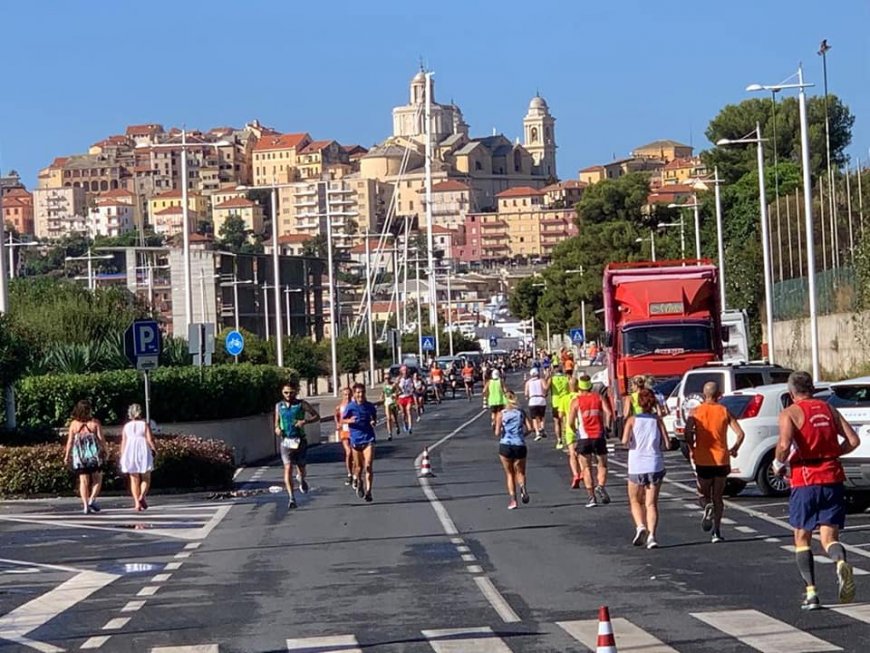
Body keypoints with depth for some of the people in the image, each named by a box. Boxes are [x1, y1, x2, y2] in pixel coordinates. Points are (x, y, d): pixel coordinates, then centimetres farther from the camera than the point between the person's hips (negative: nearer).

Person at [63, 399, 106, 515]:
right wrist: (104, 450, 4)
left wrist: (67, 455, 5)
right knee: (97, 479, 10)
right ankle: (92, 500, -8)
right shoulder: (95, 422, -4)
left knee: (83, 481, 6)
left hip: (79, 454, 2)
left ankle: (85, 505, 0)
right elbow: (101, 438, -7)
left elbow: (70, 441, 0)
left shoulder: (74, 424, 1)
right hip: (93, 453, -2)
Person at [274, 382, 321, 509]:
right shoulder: (279, 406, 7)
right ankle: (291, 497, -17)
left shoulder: (301, 404, -1)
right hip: (286, 440, 1)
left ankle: (302, 480, 49)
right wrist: (277, 428, -4)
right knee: (288, 468, -13)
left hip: (300, 440, -1)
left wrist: (305, 421, -16)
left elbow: (317, 417, 1)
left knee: (301, 466, 11)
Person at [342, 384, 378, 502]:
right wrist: (349, 421, -16)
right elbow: (342, 420, 5)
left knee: (368, 466, -13)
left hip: (368, 439, 0)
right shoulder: (350, 407, -4)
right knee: (359, 466, 11)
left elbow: (374, 417, 17)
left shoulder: (370, 406, 1)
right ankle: (360, 483, 42)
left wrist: (374, 422, -5)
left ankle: (368, 491, -12)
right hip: (355, 440, 0)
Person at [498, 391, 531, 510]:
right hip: (520, 445, 1)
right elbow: (529, 428, -3)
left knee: (509, 474, 12)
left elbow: (497, 432, -7)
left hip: (505, 445, -1)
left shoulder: (502, 413, 0)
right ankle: (522, 486, -20)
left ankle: (513, 500, 1)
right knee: (520, 472, 14)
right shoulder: (521, 412, 6)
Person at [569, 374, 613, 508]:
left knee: (586, 468, 6)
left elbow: (571, 422, -7)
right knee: (602, 465, 14)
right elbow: (608, 413, -9)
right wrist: (605, 426, 5)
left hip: (584, 438, -1)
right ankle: (601, 487, -11)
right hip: (599, 436, 1)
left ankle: (591, 496, -1)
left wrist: (575, 429, 13)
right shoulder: (598, 398, 5)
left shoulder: (576, 401, 1)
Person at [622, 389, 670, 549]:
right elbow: (666, 444, -6)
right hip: (655, 465, 1)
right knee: (651, 503, 5)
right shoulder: (657, 420, 1)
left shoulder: (632, 420, -2)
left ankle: (640, 526, -8)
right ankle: (651, 535, -11)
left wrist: (628, 444, 6)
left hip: (636, 466, -1)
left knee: (635, 501, 16)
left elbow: (625, 440, -16)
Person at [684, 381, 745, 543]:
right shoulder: (725, 412, 2)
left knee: (703, 494, 15)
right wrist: (734, 449, 13)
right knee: (718, 496, 12)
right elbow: (740, 434, -4)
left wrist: (692, 449, -1)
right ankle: (717, 531, 4)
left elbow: (688, 432, -16)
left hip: (703, 460, -1)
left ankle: (707, 507, -20)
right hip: (721, 459, 1)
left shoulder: (696, 412, -1)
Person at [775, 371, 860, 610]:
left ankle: (811, 592, 2)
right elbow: (853, 441, 7)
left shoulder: (790, 413, -2)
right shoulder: (828, 409, 12)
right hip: (833, 478, 3)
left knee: (802, 538, 11)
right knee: (829, 536, 4)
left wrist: (778, 463, 1)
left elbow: (784, 445, -18)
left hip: (805, 480, -3)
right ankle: (841, 563, -30)